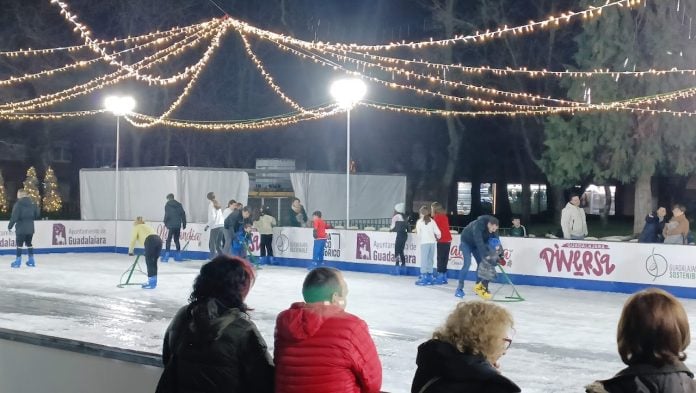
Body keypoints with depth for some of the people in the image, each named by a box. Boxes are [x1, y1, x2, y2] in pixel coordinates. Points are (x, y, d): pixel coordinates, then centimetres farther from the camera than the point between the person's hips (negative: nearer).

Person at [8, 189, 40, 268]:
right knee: (29, 243, 15)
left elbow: (14, 216, -16)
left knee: (19, 244, 1)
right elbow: (36, 215, 10)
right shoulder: (32, 203, 5)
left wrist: (10, 225, -6)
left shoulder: (18, 204, -13)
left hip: (21, 227, -5)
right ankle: (31, 260, 16)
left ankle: (18, 261, 1)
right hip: (30, 227, 5)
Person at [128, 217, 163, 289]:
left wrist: (130, 251, 24)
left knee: (149, 262, -1)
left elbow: (133, 240, 12)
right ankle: (153, 281, 20)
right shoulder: (147, 226, 36)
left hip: (150, 241, -6)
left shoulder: (136, 227, 19)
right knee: (153, 262, 15)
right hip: (159, 240, 6)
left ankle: (151, 283, -4)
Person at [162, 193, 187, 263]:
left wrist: (165, 223, 3)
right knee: (176, 240, 14)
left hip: (171, 225, -5)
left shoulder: (167, 205, -2)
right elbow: (183, 214, 10)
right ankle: (178, 256, 14)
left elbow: (167, 215, -10)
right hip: (178, 225, 5)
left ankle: (166, 256, -12)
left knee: (168, 240, -5)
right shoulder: (179, 205, 12)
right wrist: (184, 224, 15)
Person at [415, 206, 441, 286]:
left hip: (424, 242, -4)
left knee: (424, 260, -2)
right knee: (430, 260, 11)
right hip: (432, 242, 4)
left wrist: (419, 240, 12)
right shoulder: (432, 221, 6)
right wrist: (436, 237, 21)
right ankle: (429, 276, 13)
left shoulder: (419, 221, -2)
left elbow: (418, 233, -6)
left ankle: (423, 277, -6)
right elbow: (438, 232, 0)